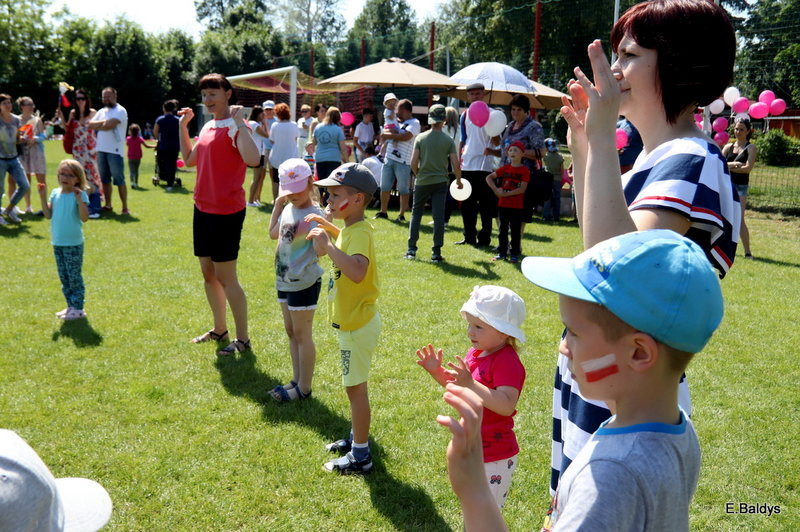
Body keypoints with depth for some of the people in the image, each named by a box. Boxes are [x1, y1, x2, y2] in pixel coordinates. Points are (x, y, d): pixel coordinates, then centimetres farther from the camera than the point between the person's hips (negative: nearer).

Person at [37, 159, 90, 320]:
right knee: (63, 277, 14)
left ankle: (78, 308, 10)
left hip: (73, 244, -6)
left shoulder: (80, 194, -12)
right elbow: (48, 215, 6)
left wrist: (79, 200, -31)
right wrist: (43, 197, -1)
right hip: (57, 243, 7)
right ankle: (70, 306, 25)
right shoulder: (55, 193, 6)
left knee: (74, 277, 0)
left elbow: (84, 218, -20)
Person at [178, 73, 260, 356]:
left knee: (225, 277, -3)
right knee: (207, 273, 16)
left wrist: (239, 122, -29)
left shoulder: (235, 127, -14)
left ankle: (243, 339, 10)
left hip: (226, 211, -9)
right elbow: (190, 159, 23)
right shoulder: (208, 126, 12)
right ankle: (219, 329, 31)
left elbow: (252, 159, -33)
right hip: (203, 208, 9)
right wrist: (183, 126, 18)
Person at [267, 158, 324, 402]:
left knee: (302, 334, 2)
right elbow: (274, 233, 22)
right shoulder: (288, 208, 7)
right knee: (291, 332, 17)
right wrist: (277, 204, 15)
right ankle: (296, 379, 31)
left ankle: (304, 387, 14)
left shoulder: (314, 214, -19)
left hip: (304, 283, -9)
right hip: (285, 280, 9)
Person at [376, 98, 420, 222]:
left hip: (403, 162, -7)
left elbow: (405, 136, -20)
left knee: (403, 189, -2)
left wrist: (389, 135, -11)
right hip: (389, 158, 7)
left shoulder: (414, 123, -4)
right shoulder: (397, 121, 20)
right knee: (384, 187, 9)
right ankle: (383, 212, 18)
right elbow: (384, 135, 26)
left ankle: (402, 215, 5)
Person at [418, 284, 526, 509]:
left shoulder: (507, 362, -24)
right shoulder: (476, 353, 3)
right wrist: (438, 372, -2)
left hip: (494, 457, -9)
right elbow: (457, 385, 16)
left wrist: (470, 383, -42)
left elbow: (506, 406, -36)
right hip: (472, 450, 9)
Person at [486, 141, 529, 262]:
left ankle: (515, 254, 10)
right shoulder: (505, 168, 7)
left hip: (517, 206, -4)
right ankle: (502, 252, 19)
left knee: (515, 230, 2)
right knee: (502, 229, 10)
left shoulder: (525, 170, -6)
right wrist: (496, 190, -7)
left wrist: (505, 193, -18)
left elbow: (522, 189, -14)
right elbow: (489, 177, 9)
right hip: (503, 204, 4)